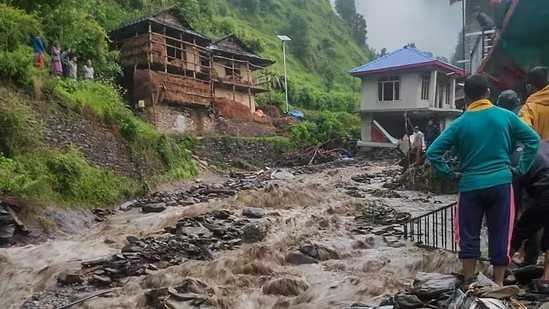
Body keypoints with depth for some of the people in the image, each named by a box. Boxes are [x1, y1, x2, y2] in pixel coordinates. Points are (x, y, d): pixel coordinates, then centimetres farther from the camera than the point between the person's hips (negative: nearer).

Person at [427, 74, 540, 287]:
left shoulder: (460, 124, -3)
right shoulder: (505, 116, 0)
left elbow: (433, 152, -6)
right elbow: (533, 140, 4)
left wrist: (449, 173, 2)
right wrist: (522, 168, 8)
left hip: (470, 186, -1)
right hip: (501, 183, 1)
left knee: (469, 236, 9)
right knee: (500, 235, 9)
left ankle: (469, 283, 15)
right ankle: (498, 284, 16)